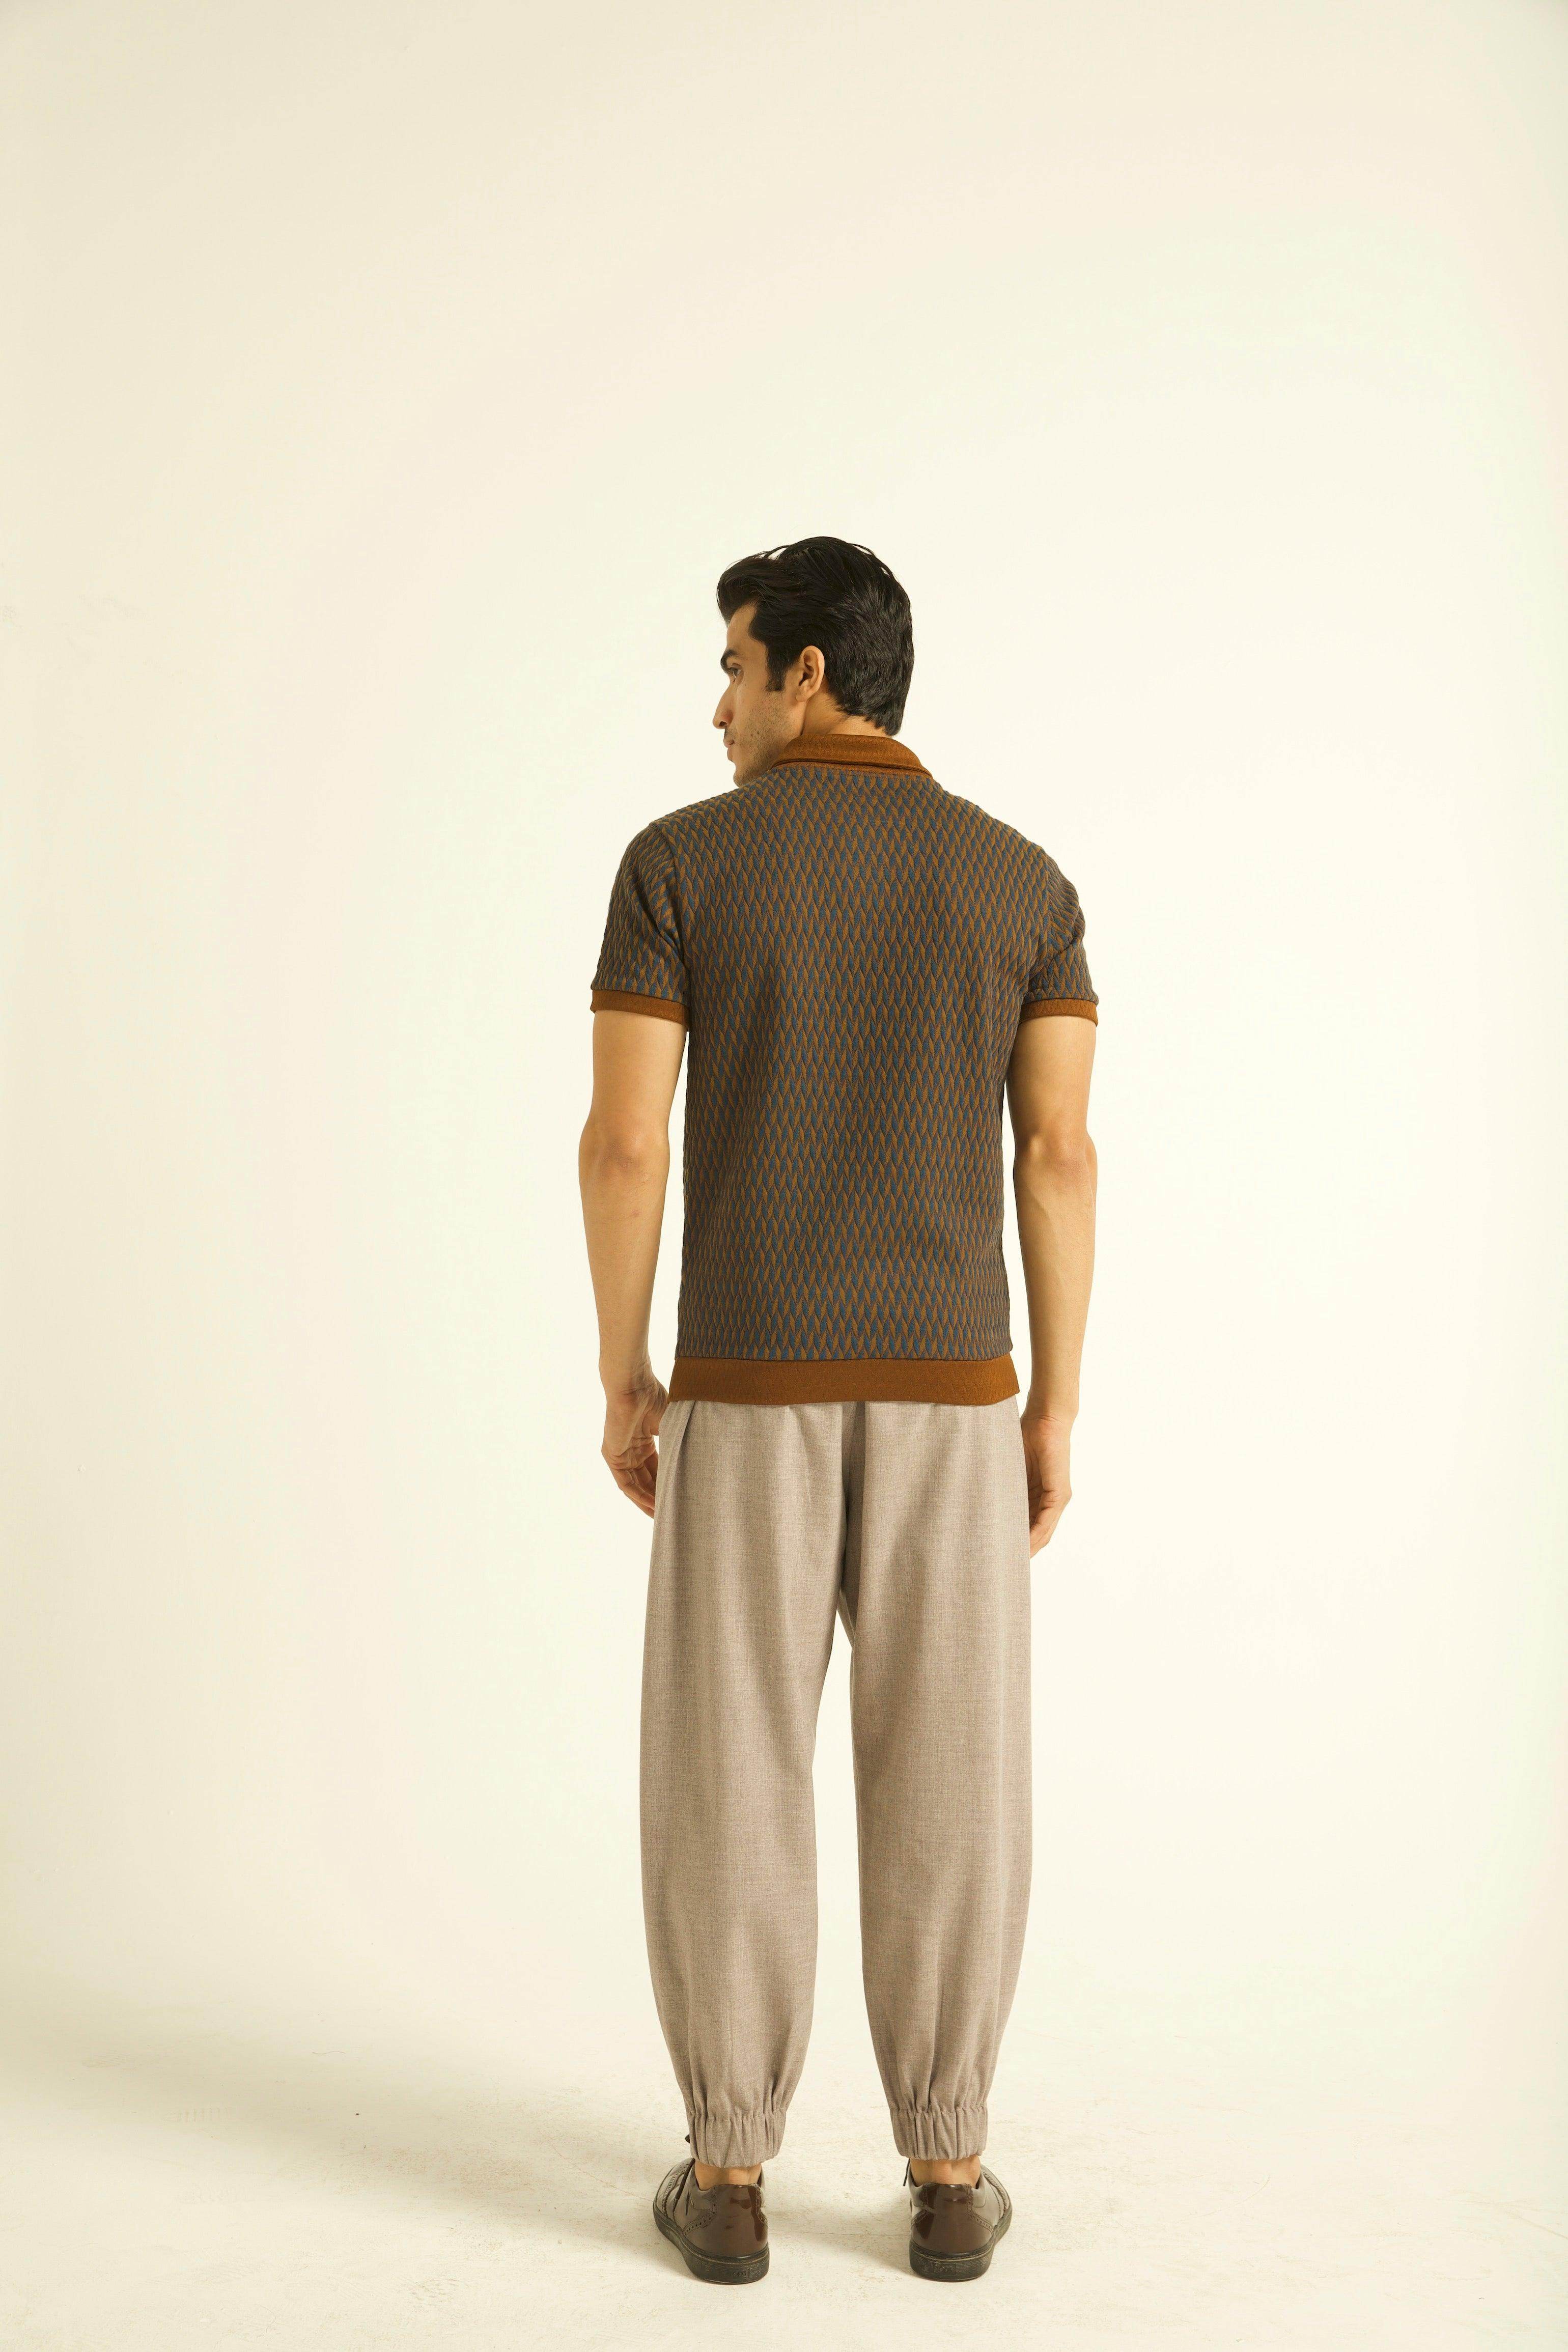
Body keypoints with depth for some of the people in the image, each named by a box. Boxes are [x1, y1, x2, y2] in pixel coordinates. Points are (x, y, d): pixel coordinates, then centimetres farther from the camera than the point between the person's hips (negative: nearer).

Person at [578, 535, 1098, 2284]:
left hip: (748, 1388, -1)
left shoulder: (681, 860, -3)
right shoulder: (1022, 879, 3)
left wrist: (619, 1381, 3)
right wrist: (1054, 1409, 4)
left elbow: (622, 1142, -8)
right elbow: (1060, 1158, -3)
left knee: (728, 1780, 9)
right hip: (949, 1390, 2)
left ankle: (729, 2175, 17)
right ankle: (945, 2176, 18)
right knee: (947, 1791, 9)